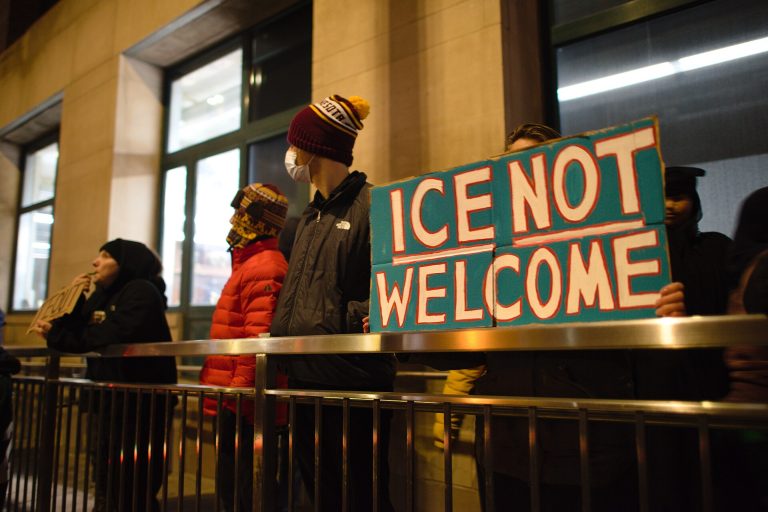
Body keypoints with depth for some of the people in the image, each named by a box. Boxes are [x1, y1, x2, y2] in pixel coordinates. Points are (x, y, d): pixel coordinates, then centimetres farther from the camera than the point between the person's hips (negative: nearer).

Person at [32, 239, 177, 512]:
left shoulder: (140, 291, -11)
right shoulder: (103, 295, 16)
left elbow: (112, 338, -23)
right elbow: (75, 334, 12)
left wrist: (56, 335, -12)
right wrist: (74, 299, -1)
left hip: (139, 402, -9)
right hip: (110, 399, 9)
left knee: (129, 489, -4)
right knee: (106, 484, 18)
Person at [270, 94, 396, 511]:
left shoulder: (372, 206, -10)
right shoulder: (310, 217, 18)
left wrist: (351, 320, -22)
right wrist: (279, 333, 13)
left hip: (351, 373, -9)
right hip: (305, 374, 9)